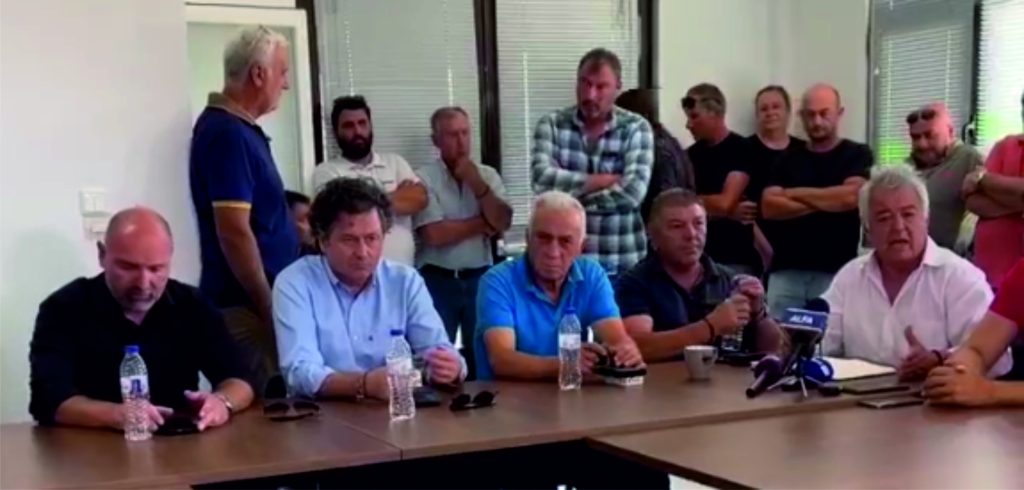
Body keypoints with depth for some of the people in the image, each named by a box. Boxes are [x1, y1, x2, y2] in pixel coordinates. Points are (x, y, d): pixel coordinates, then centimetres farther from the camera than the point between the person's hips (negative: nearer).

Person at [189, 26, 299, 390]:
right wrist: (269, 309, -18)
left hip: (255, 301, 10)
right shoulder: (227, 132, -17)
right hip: (246, 305, -10)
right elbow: (235, 233, -22)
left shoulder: (237, 127, 13)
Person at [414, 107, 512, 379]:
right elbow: (435, 234, -17)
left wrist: (476, 183, -13)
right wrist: (483, 222, -7)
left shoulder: (487, 175, 7)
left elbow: (503, 223, -5)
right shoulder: (424, 179, -6)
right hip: (438, 281, -3)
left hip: (480, 278, 3)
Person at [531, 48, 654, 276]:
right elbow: (542, 179, -14)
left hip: (622, 260, -1)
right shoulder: (551, 125, 2)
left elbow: (632, 192, -15)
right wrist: (607, 180, -15)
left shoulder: (636, 128, -2)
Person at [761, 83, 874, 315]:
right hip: (785, 269, 3)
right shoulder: (788, 159, 14)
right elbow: (769, 206, 1)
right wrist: (825, 202, -8)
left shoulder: (857, 155, 5)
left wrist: (795, 194, -1)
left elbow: (851, 196, -13)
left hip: (834, 271, -3)